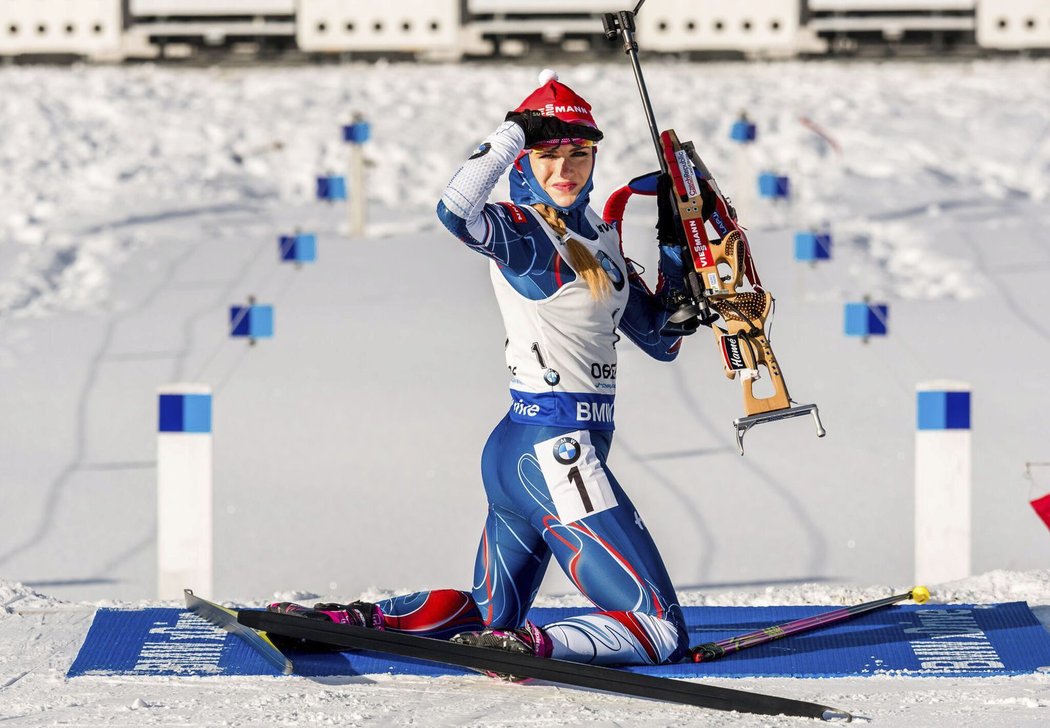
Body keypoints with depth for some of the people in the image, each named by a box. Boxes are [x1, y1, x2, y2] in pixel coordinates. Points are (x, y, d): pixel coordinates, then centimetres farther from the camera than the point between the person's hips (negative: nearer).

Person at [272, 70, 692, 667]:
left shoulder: (598, 236, 15)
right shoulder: (520, 232, -10)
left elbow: (660, 339, 19)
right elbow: (456, 211, -34)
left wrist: (678, 250, 8)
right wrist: (519, 129, -24)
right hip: (553, 454, -10)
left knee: (485, 614, 22)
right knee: (662, 632, -14)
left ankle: (347, 618, 12)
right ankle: (526, 647, -29)